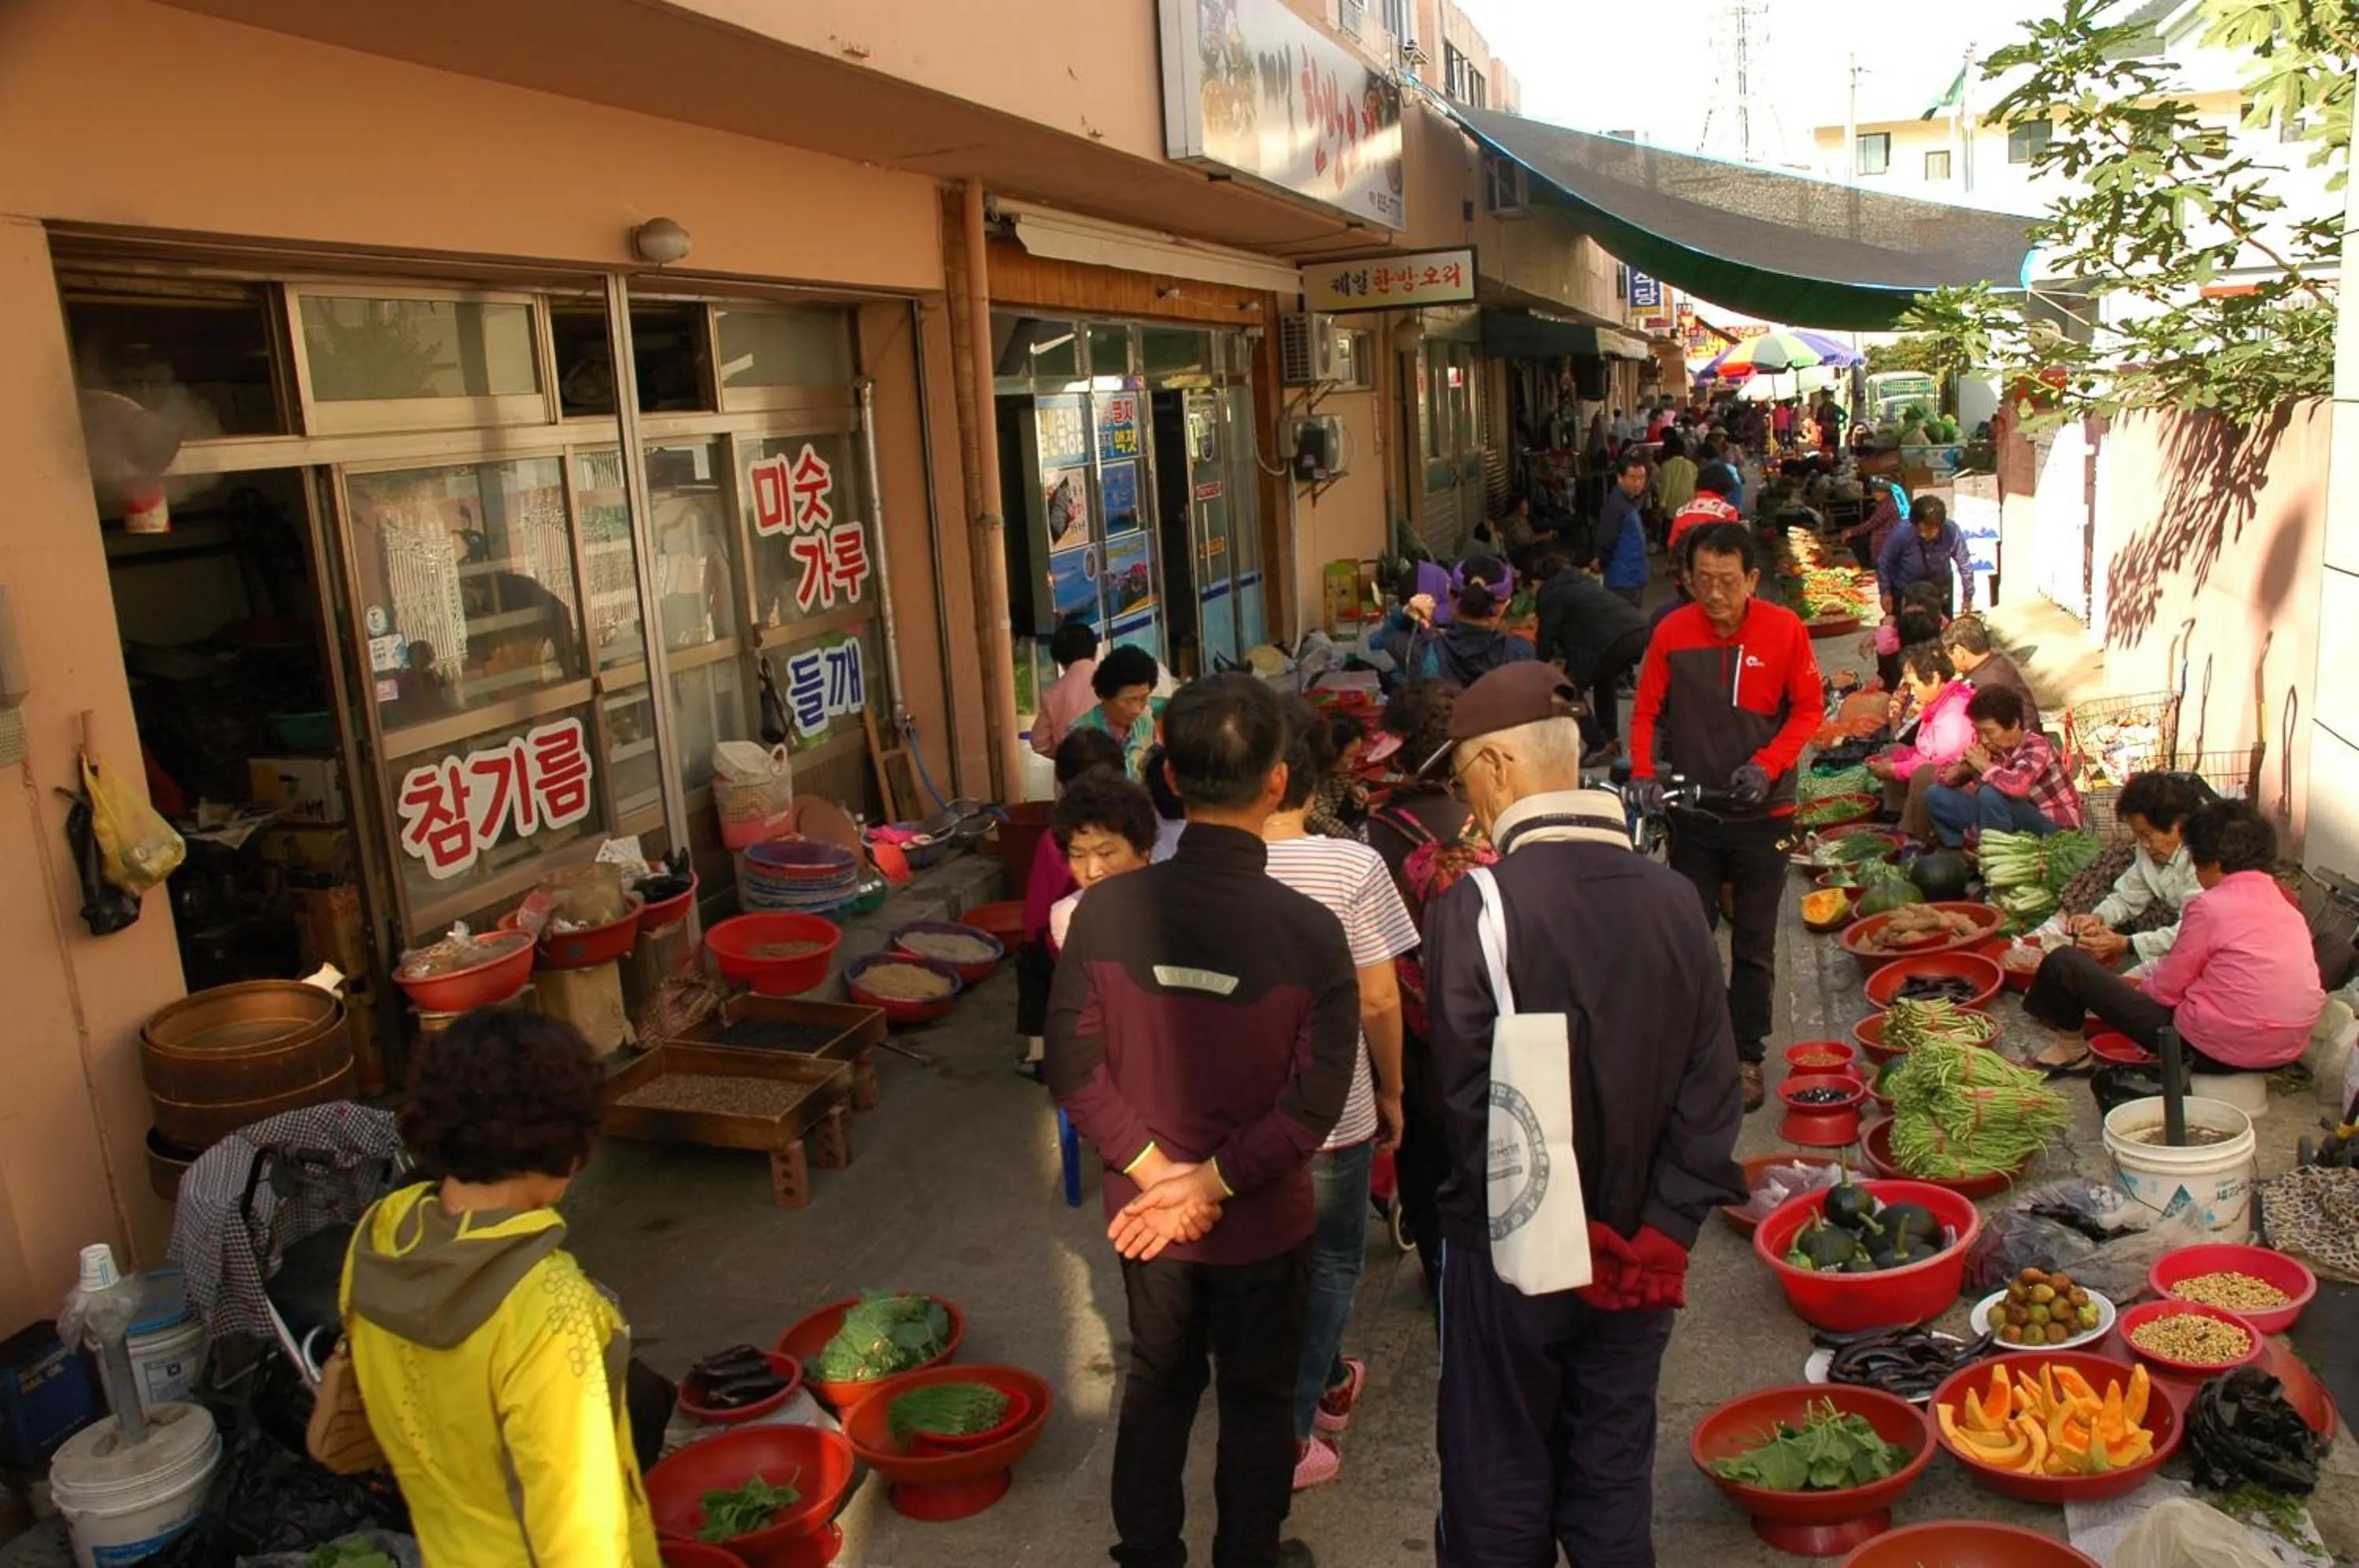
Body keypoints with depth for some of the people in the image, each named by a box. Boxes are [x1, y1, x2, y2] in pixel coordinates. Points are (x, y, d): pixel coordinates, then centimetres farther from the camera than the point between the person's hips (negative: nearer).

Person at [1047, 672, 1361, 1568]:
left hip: (1144, 1215, 2)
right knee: (1257, 1402, 21)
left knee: (1158, 1385, 25)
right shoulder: (1309, 932, -23)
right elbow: (1313, 1102, -22)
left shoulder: (1106, 910, -18)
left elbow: (1074, 1067, -13)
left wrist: (1157, 1171, -9)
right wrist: (1214, 1183, -16)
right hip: (1263, 1224, -2)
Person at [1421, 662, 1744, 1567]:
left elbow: (1472, 1106, -19)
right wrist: (1657, 1234, -5)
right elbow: (1710, 1092, -6)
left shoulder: (1471, 911, -21)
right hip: (1638, 1256, 4)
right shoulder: (1672, 900, -7)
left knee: (1501, 1490, 15)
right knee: (1614, 1476, 20)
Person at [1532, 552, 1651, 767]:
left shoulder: (1551, 592, 8)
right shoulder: (1583, 579, 31)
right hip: (1640, 630, 8)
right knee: (1605, 681, 31)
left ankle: (1599, 747, 1)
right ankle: (1612, 740, 30)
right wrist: (1567, 660, 42)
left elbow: (1547, 634, 8)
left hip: (1612, 640, -8)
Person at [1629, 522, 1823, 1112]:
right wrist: (1645, 774, -16)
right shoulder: (1671, 633, -8)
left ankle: (1748, 1056, 22)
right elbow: (1647, 711, -1)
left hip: (1762, 815, -1)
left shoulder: (1785, 630, -9)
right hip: (1692, 814, 1)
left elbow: (1807, 710, -2)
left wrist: (1766, 766, -15)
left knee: (1753, 945, 9)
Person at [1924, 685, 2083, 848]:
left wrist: (1984, 765, -25)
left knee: (1991, 794, -33)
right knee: (1935, 795, 0)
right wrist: (1963, 769, -18)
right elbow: (1946, 779, 5)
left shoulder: (2037, 747, -20)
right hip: (2016, 822, 7)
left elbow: (2017, 787, -43)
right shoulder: (1993, 748, -3)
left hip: (2055, 828, -7)